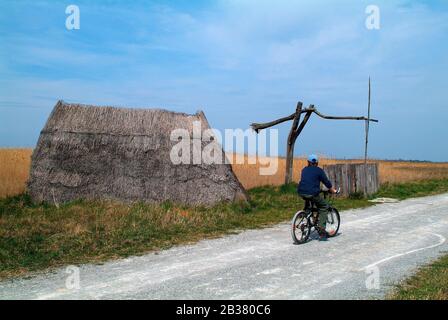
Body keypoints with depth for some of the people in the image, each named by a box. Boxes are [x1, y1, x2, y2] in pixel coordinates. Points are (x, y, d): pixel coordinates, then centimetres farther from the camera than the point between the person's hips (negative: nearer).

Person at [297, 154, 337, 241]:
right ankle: (321, 229, 1)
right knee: (324, 207, 10)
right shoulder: (319, 170, 5)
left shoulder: (304, 170, 20)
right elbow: (326, 182, 7)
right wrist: (333, 191, 22)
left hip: (301, 193, 5)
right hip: (312, 193, -5)